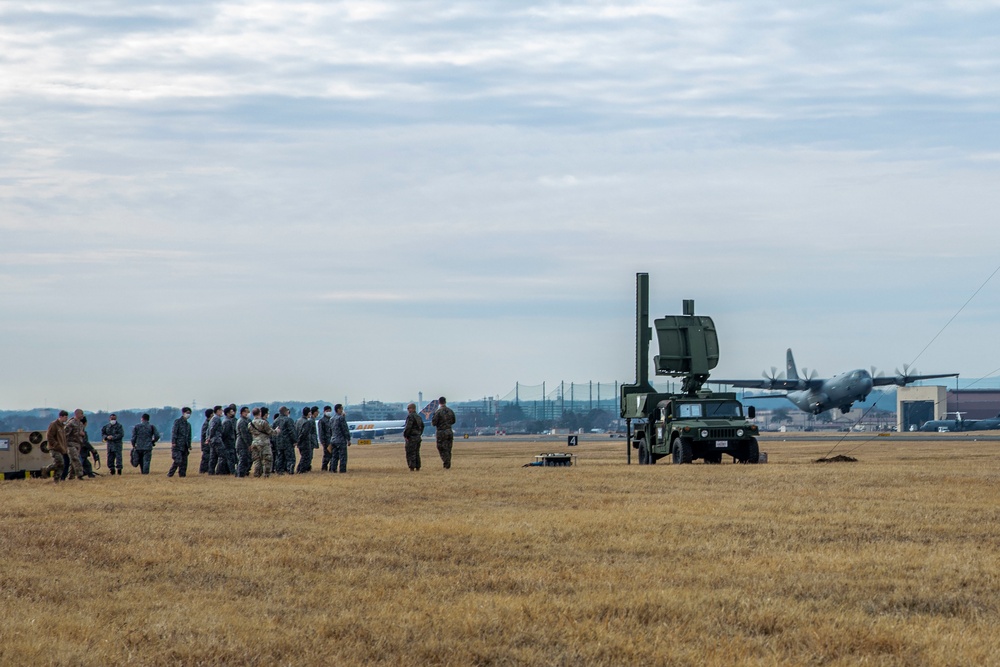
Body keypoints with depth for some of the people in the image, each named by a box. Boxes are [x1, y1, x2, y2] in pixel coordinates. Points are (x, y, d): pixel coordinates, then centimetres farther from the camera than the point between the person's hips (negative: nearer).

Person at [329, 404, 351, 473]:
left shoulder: (332, 419, 12)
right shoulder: (341, 418, -12)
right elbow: (345, 429, -14)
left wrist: (331, 442, 25)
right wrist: (348, 439, -8)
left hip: (333, 440, 8)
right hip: (341, 440, -8)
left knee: (334, 456, 10)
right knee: (342, 457, -4)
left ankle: (333, 469, 9)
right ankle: (342, 469, -6)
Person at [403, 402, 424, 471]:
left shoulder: (410, 416, -15)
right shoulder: (418, 416, 14)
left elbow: (408, 427, -22)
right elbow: (422, 426, 22)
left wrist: (405, 435, -12)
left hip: (411, 437, -9)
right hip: (418, 437, 9)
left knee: (410, 453, -6)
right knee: (417, 453, 13)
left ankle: (412, 467, -9)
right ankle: (418, 467, 14)